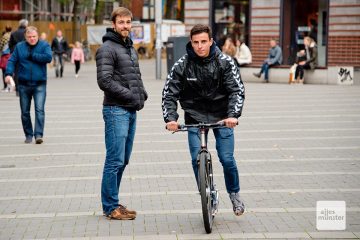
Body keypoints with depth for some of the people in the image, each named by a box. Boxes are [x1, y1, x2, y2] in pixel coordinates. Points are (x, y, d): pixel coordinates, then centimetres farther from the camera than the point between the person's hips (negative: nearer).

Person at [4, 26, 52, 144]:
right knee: (25, 112, 8)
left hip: (39, 84, -3)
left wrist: (32, 56, -12)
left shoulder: (44, 45, 0)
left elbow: (48, 57, -16)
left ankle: (38, 135, -14)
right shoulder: (19, 47, 7)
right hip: (24, 84, 3)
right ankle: (28, 135, 20)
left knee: (39, 110, -13)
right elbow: (12, 61, 3)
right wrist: (8, 73, -13)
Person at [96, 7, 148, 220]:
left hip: (131, 111, 9)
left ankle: (112, 203, 20)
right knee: (115, 160, -7)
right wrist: (131, 96, -17)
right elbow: (105, 81, -18)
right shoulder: (107, 49, -9)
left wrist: (143, 94, 7)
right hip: (116, 110, -9)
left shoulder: (131, 48, 18)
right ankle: (111, 207, 0)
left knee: (123, 160, 12)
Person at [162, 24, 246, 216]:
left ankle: (234, 194, 21)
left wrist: (233, 115, -29)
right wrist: (170, 118, -23)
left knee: (227, 159, -6)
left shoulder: (225, 62, -9)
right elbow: (169, 93, -6)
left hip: (222, 118, -1)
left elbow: (237, 90, -13)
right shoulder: (182, 65, -8)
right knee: (197, 160, -8)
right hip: (194, 118, 1)